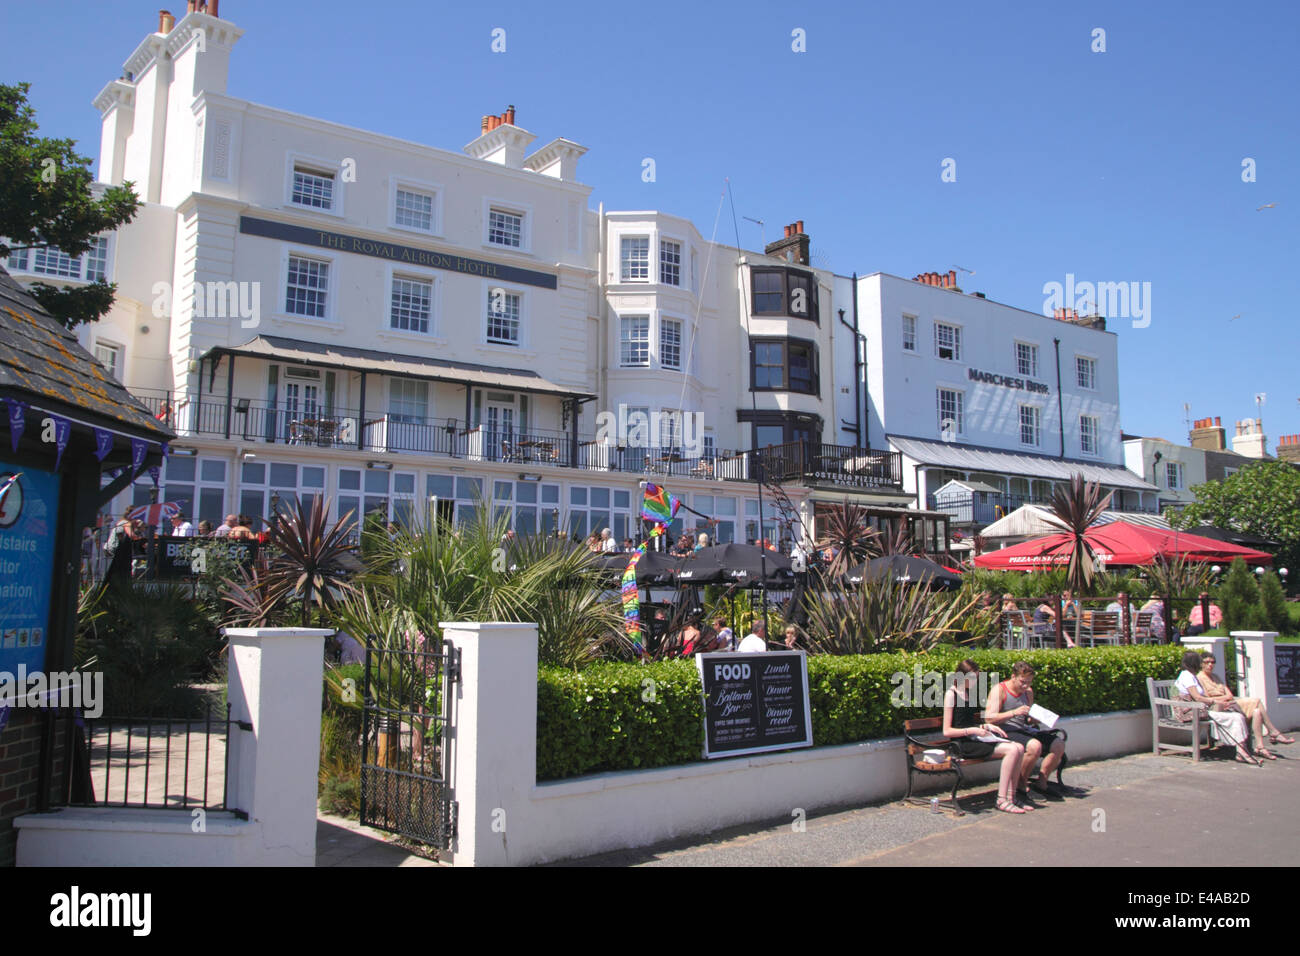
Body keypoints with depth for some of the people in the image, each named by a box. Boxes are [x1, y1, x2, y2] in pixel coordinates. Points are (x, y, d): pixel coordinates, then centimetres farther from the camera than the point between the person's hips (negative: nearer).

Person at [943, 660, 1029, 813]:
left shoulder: (969, 692, 17)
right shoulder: (951, 694, -9)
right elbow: (947, 731, -13)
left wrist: (987, 726, 9)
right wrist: (972, 730, -19)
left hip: (975, 738, 8)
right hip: (964, 743, -8)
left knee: (1019, 748, -10)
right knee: (1012, 750, -22)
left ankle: (1011, 797, -7)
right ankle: (1002, 800, -19)